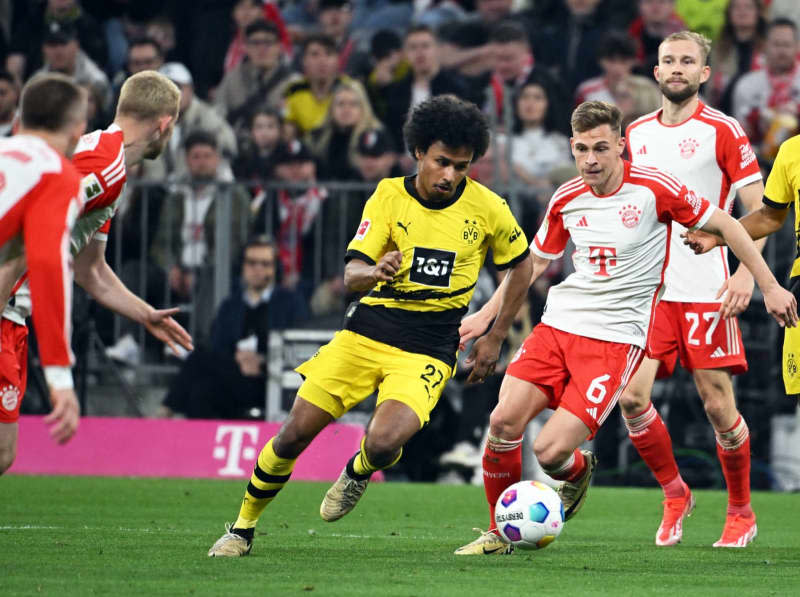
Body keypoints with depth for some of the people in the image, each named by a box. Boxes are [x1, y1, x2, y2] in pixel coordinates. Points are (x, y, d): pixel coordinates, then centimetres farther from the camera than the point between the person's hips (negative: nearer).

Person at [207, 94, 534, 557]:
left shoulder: (487, 208, -4)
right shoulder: (390, 195, -2)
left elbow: (522, 266, 13)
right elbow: (352, 273, -8)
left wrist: (495, 339, 11)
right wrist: (375, 272, -32)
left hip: (428, 352, -1)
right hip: (366, 333, 2)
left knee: (384, 444, -26)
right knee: (295, 434, -6)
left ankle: (358, 472, 13)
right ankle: (243, 527, 16)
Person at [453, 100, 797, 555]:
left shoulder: (653, 188, -9)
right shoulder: (566, 200, 6)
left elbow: (726, 225, 1)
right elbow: (533, 263, 22)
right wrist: (485, 316, 18)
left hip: (616, 338, -5)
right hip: (559, 324, 5)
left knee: (551, 451, -16)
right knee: (504, 421, -13)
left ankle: (579, 471, 23)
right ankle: (499, 532, 8)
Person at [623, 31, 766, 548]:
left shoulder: (722, 131, -2)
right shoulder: (636, 135, 12)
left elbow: (758, 209, -2)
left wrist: (747, 272, -15)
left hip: (706, 291, -4)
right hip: (648, 290, 4)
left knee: (718, 404, -3)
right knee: (631, 395, -9)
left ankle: (742, 512, 15)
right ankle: (675, 495, 12)